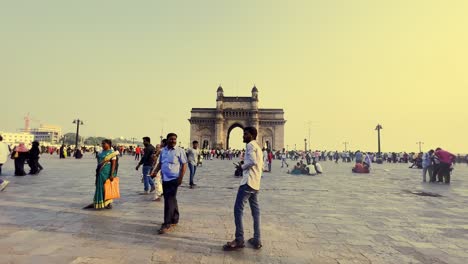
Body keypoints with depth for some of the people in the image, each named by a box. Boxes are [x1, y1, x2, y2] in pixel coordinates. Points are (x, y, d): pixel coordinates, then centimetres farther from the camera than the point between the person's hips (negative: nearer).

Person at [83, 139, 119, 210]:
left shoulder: (112, 153, -10)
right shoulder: (101, 152, 12)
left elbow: (113, 164, -15)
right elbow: (99, 162, 17)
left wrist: (112, 174, -20)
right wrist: (97, 172, 16)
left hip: (107, 172, -7)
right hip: (100, 172, 7)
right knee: (99, 187, 11)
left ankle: (109, 203, 12)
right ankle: (96, 203, 20)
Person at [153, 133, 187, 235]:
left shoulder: (180, 151, -6)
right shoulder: (163, 150, 11)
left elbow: (184, 165, -8)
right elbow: (160, 163, 19)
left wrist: (181, 178, -15)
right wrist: (155, 171, 2)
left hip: (174, 179, -6)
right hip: (164, 179, 6)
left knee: (169, 200, -8)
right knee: (171, 200, 16)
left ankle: (167, 224, -1)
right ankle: (175, 220, 31)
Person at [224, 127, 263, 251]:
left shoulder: (250, 145, -7)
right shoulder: (258, 147, 22)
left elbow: (252, 161, -23)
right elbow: (261, 166, 23)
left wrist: (242, 166, -6)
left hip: (248, 181, -10)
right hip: (256, 183, 10)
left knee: (238, 209, -7)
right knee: (255, 210, 10)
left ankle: (239, 240, -6)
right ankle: (257, 240, 15)